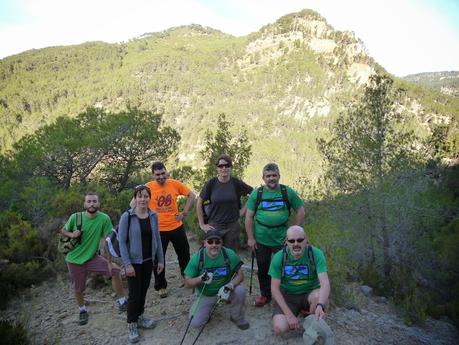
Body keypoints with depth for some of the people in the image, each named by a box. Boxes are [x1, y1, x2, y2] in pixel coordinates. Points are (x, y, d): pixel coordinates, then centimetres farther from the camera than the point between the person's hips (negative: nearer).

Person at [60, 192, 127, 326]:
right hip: (74, 259, 0)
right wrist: (71, 234, -23)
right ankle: (82, 310, 43)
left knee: (115, 271, -15)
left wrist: (109, 261, -13)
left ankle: (122, 301, 2)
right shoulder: (75, 217, -18)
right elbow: (63, 230, 0)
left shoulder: (104, 218, -20)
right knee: (78, 289, 13)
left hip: (92, 258, 0)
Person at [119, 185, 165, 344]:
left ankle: (139, 316, 36)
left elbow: (157, 238, 5)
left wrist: (160, 259, 5)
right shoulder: (127, 217, -15)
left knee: (144, 290, 15)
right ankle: (131, 324, 21)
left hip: (148, 260, 4)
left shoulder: (153, 216, -2)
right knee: (135, 293, 2)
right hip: (134, 261, -4)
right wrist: (127, 264, -17)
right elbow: (122, 242, -13)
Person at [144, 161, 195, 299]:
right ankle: (161, 286, 27)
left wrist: (184, 212, 0)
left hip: (176, 227, 2)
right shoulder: (148, 187, -10)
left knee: (184, 254, 17)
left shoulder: (175, 184, -6)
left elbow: (191, 195, 5)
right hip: (158, 230, -2)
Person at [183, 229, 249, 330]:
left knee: (240, 290, -29)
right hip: (205, 294, 0)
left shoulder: (229, 254, -20)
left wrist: (230, 285, -33)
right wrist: (201, 278, -35)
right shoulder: (197, 258, -21)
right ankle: (208, 308, 20)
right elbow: (187, 284, -15)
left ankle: (237, 318, 1)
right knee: (195, 323, -15)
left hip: (224, 290, 0)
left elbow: (240, 275, -13)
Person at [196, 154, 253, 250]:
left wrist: (244, 209, 1)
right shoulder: (211, 183, -7)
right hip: (214, 226, -1)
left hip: (232, 227, 1)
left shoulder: (236, 183, -6)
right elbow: (199, 202, 0)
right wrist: (202, 224, -1)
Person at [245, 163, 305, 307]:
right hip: (261, 240, 1)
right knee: (263, 269, 13)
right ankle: (265, 294, 33)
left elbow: (300, 211, 4)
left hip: (282, 239, -1)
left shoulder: (287, 192, -2)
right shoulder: (256, 193, -1)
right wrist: (250, 238, -3)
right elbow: (249, 216, 1)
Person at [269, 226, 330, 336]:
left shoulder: (316, 254, -18)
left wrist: (320, 305, -47)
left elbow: (325, 283, -27)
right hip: (287, 295, 1)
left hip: (310, 293, 0)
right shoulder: (279, 257, -15)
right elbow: (275, 288, -12)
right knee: (279, 328, -21)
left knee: (319, 297, -35)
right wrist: (289, 315, -19)